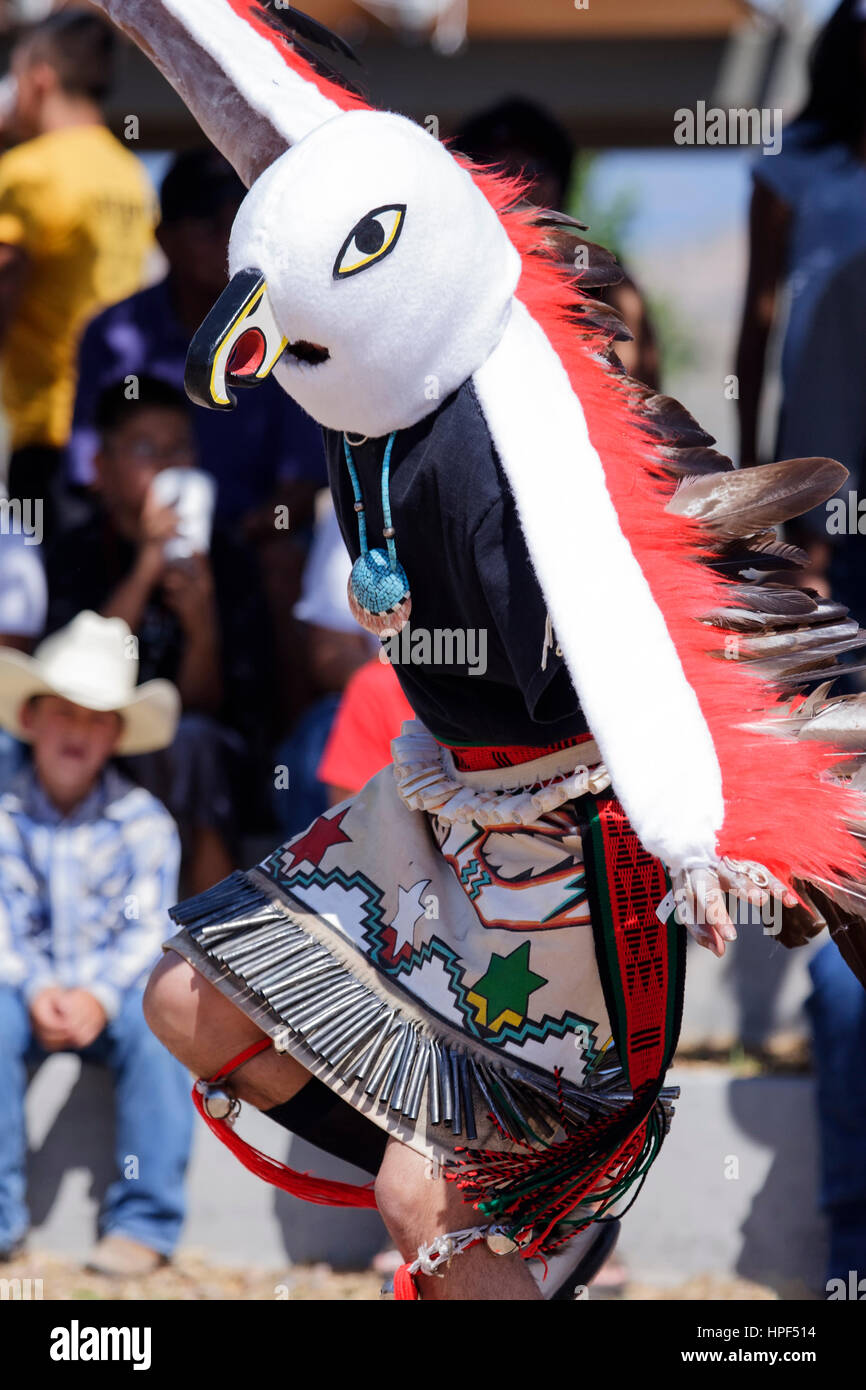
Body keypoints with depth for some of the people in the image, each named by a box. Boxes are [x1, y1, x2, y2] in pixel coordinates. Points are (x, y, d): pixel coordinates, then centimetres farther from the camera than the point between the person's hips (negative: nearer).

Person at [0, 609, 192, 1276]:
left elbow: (147, 928, -7)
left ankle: (143, 1223, -27)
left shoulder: (142, 820, 0)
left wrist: (98, 995, -24)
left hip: (115, 992, 0)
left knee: (159, 1018, -32)